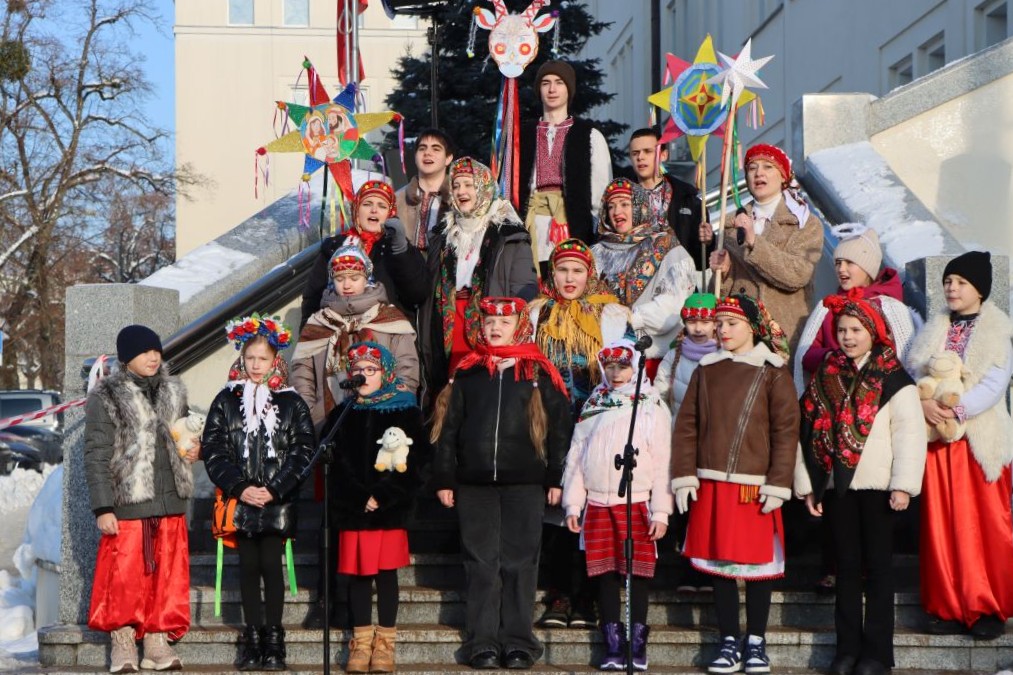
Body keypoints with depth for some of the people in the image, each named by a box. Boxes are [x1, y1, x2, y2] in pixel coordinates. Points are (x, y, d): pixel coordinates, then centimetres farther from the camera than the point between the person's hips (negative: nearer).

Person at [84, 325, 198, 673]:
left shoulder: (173, 392, 12)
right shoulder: (106, 397, -3)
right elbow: (96, 456, -6)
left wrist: (193, 450, 4)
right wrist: (102, 508, -12)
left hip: (169, 501, 5)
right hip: (127, 502, -5)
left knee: (166, 575, 5)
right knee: (124, 575, -2)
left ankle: (158, 643, 13)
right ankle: (122, 646, 9)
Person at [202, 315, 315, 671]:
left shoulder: (290, 403, 3)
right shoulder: (226, 401, 6)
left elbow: (302, 452, -1)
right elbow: (213, 450, 1)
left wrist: (273, 490, -11)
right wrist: (240, 488, -10)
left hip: (277, 500, -1)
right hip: (240, 499, 1)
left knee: (271, 565, -3)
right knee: (248, 567, 4)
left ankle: (273, 641, 4)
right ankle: (252, 639, 10)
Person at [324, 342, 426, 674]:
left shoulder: (406, 413, 3)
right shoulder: (341, 416, 9)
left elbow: (413, 463, -4)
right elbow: (336, 465, 1)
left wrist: (382, 497, -12)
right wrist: (361, 500, -11)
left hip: (391, 509, -2)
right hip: (352, 510, 2)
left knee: (386, 572, 0)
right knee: (358, 574, 3)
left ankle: (385, 644, 7)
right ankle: (361, 643, 11)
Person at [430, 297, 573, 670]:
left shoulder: (539, 373, 4)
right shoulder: (467, 372, 9)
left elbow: (559, 427, 3)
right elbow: (447, 427, 9)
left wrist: (557, 478, -1)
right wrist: (444, 479, 4)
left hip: (524, 485, -1)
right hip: (474, 485, 2)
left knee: (519, 563, 3)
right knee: (481, 564, 4)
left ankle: (518, 641, 10)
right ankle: (482, 643, 8)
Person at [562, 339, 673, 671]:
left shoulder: (651, 407, 1)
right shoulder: (592, 407, 13)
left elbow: (662, 463, -2)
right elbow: (575, 457, 14)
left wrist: (660, 512, -6)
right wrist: (573, 504, 7)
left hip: (637, 503, -3)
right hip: (597, 503, 3)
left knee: (638, 572, -1)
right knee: (605, 573, 4)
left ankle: (638, 645, 8)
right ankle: (613, 645, 11)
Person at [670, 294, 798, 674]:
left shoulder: (772, 372, -1)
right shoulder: (706, 370, 10)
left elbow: (786, 431, -5)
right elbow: (687, 425, 9)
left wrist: (778, 484, -10)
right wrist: (684, 476, 1)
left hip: (754, 486, -3)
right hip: (711, 485, 3)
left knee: (757, 562, 3)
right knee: (718, 562, 6)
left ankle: (756, 642, 15)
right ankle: (729, 642, 16)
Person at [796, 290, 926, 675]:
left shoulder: (892, 379, -2)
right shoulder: (825, 377, 10)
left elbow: (910, 433, -7)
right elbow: (808, 432, 10)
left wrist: (903, 484, -14)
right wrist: (806, 484, 6)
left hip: (876, 485, -4)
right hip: (836, 484, 4)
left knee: (878, 565, 2)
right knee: (847, 566, 9)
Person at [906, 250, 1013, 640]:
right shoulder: (933, 330, 14)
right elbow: (910, 373, 6)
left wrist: (956, 410, -23)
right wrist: (922, 403, -14)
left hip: (980, 439, -4)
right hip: (936, 437, 4)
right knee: (941, 524, 3)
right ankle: (950, 607, 9)